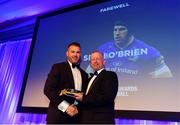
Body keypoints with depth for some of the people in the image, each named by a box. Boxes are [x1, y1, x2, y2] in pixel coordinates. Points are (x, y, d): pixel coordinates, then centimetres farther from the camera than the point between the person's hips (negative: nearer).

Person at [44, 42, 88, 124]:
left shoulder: (83, 74, 17)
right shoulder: (58, 67, 2)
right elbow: (48, 89, -7)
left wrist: (77, 107, -5)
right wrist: (66, 107, -13)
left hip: (76, 117, 4)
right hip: (58, 115, -4)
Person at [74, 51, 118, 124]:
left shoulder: (110, 75, -7)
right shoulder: (91, 78, 19)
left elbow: (106, 97, -20)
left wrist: (83, 98, -19)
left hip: (102, 119, -7)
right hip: (87, 119, 8)